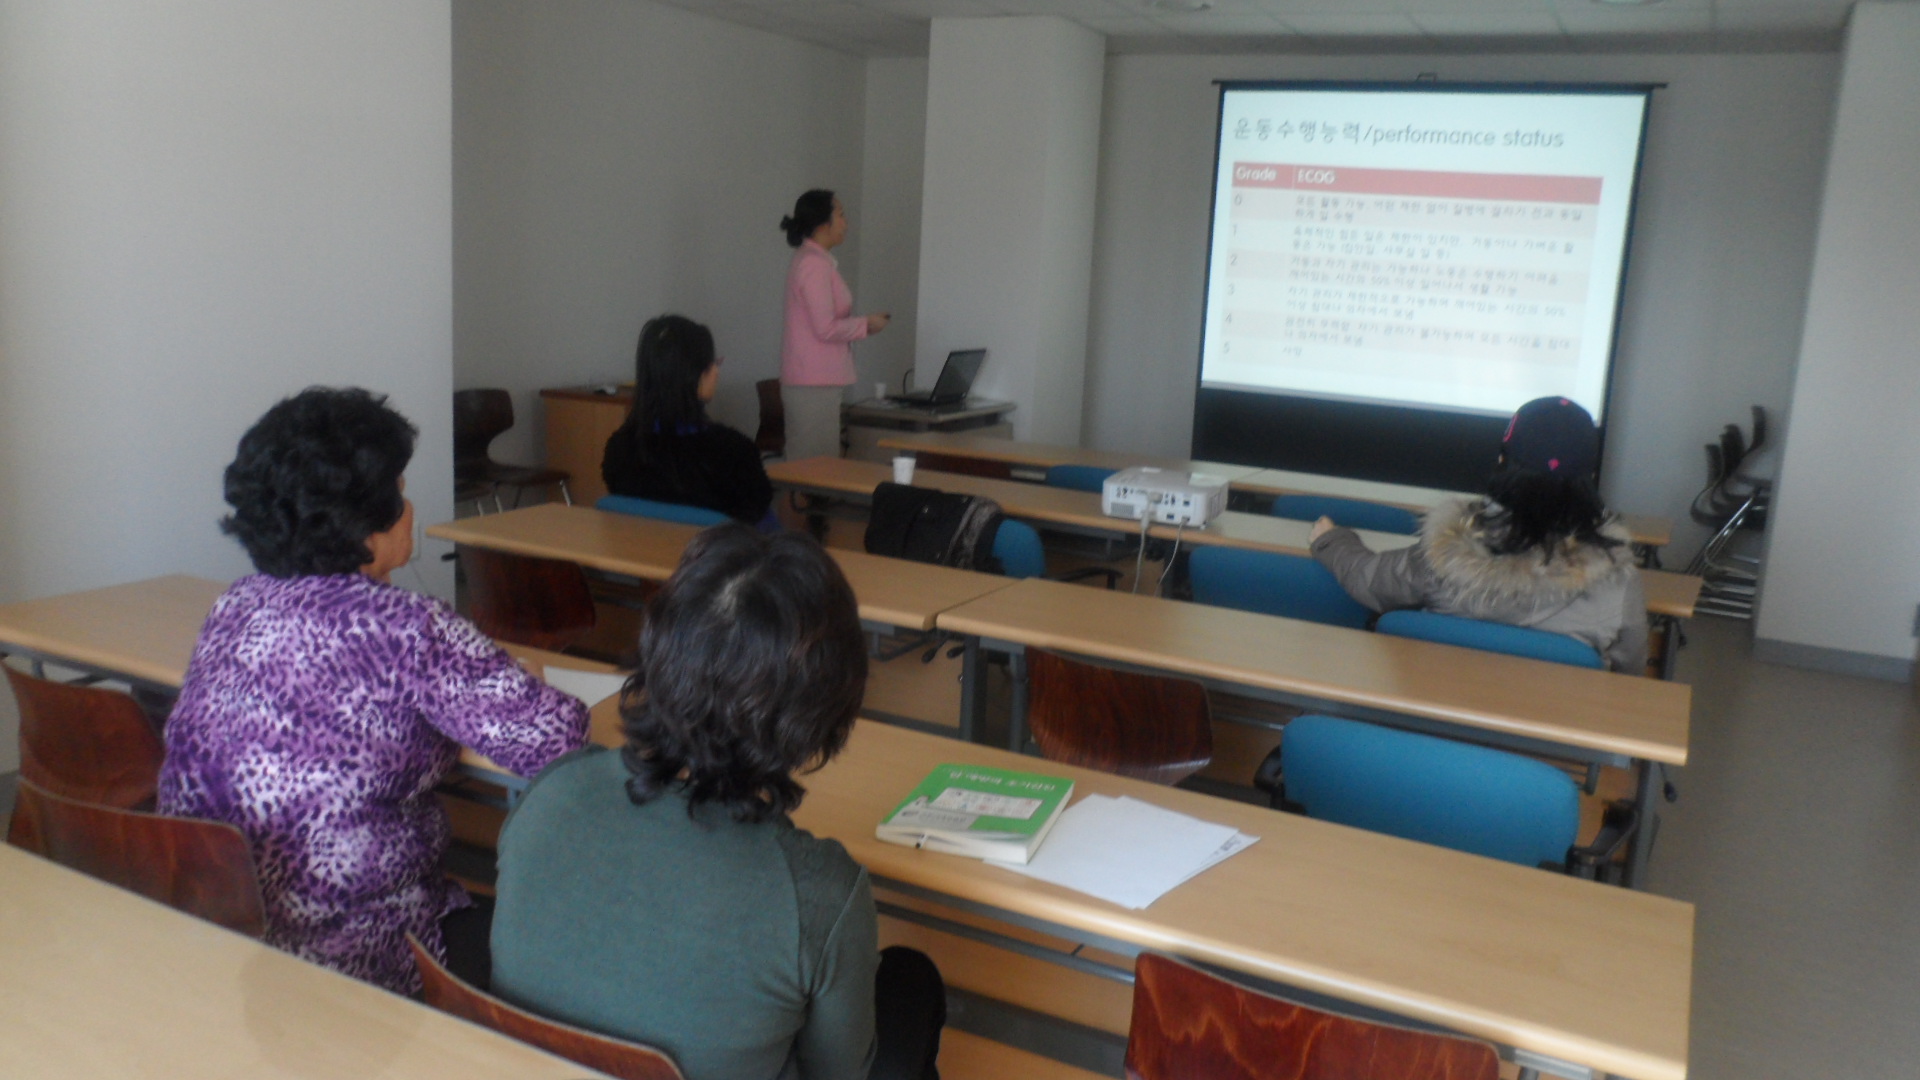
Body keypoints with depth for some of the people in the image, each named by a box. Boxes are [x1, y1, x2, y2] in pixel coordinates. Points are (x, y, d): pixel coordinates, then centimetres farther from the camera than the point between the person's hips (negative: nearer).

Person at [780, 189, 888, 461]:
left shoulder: (809, 260, 15)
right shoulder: (815, 265, -15)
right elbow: (826, 329, -18)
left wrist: (861, 323, 12)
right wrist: (866, 324, -5)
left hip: (814, 380, 10)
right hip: (814, 383, -10)